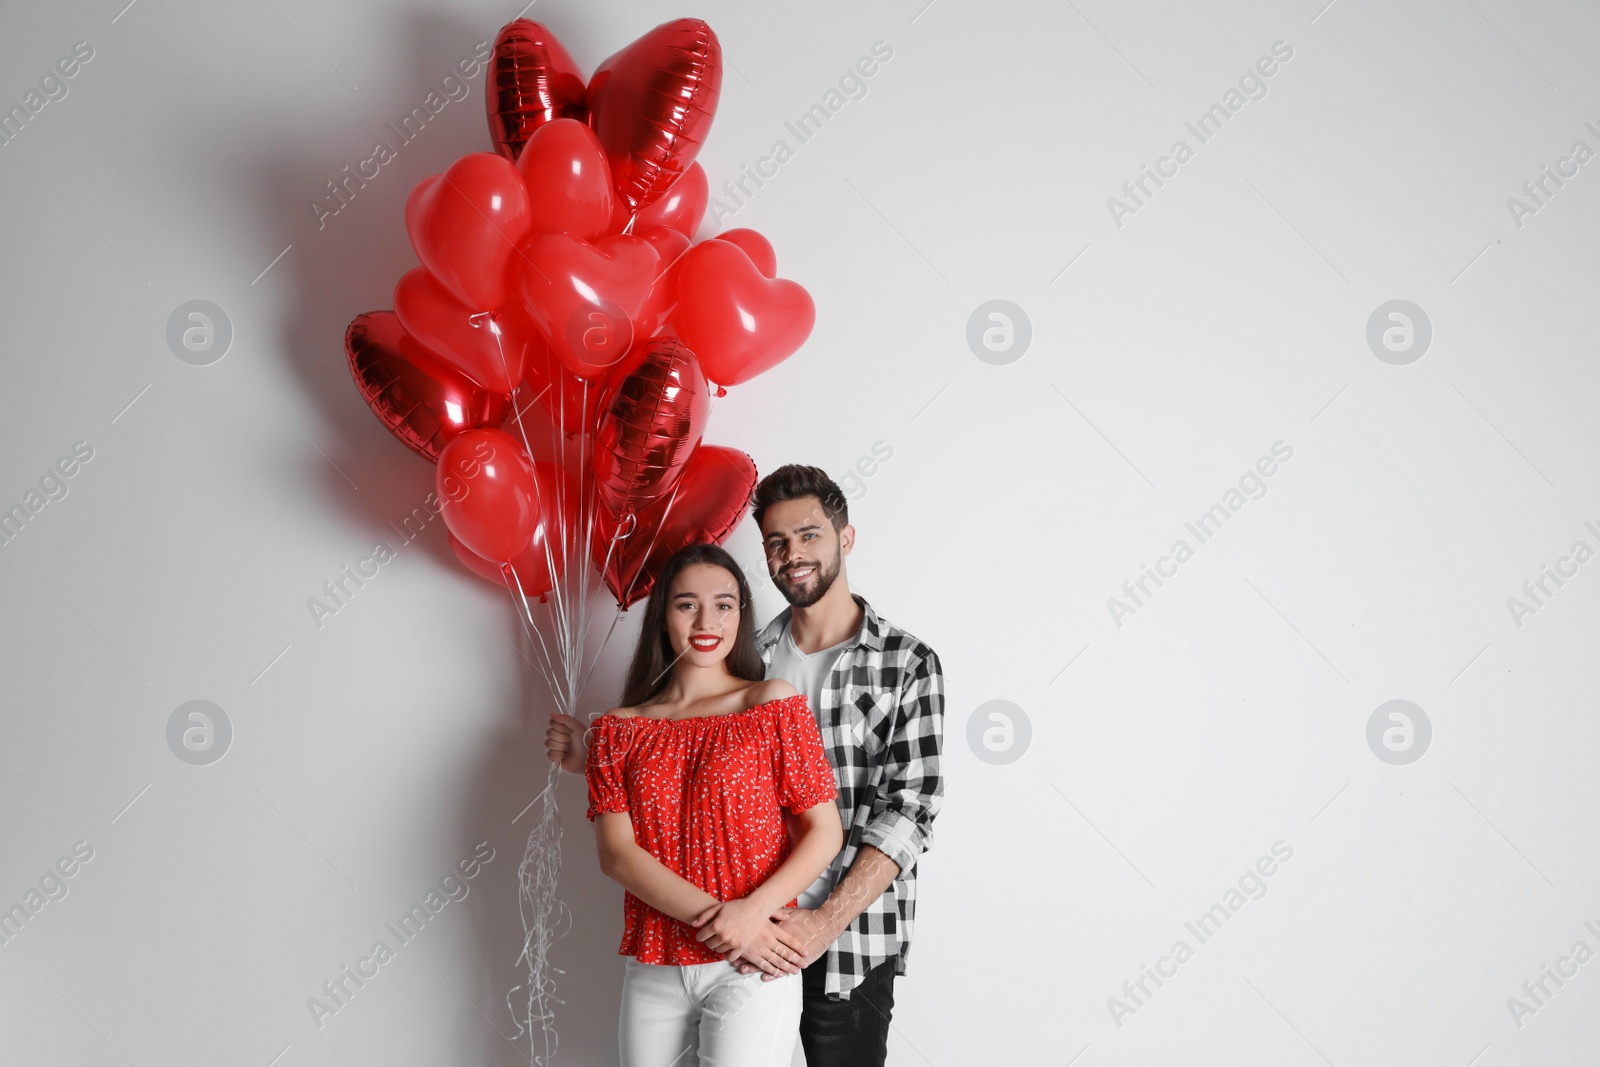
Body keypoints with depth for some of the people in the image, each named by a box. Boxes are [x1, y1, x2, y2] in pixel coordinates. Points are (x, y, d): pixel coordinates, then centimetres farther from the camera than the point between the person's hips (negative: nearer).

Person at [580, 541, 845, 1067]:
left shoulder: (774, 704, 0)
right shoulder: (618, 730, 7)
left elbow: (825, 832, -3)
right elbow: (615, 852, -4)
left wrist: (752, 911, -18)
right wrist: (714, 918, -15)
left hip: (754, 965, -3)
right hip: (652, 970, 3)